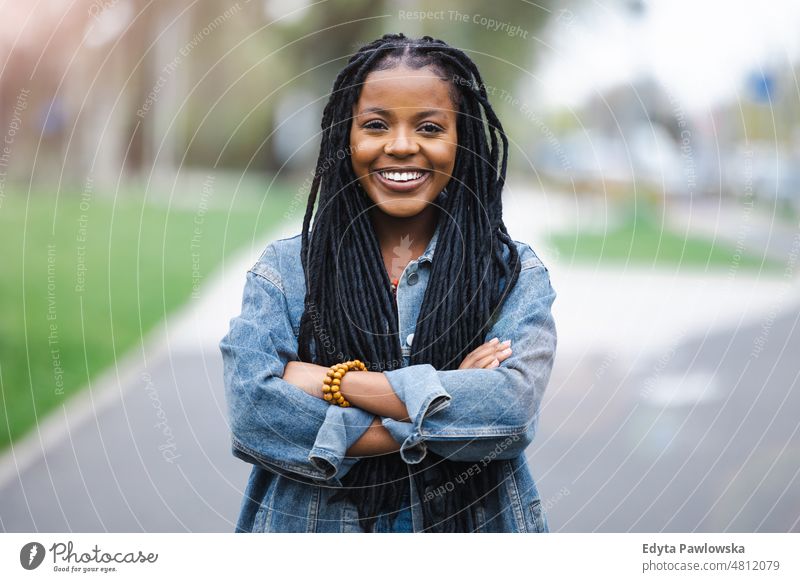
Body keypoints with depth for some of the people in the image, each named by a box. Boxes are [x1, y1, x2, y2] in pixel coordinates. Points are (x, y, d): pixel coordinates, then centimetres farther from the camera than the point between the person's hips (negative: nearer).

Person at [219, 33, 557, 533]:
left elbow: (513, 408, -19)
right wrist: (446, 406, -21)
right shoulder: (284, 268, -3)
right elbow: (252, 409, -17)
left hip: (472, 526, 0)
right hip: (313, 527, 0)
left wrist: (333, 381, -20)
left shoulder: (515, 272, -4)